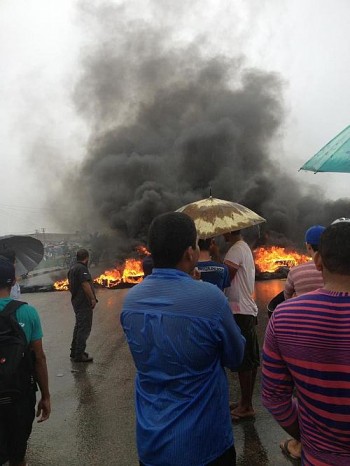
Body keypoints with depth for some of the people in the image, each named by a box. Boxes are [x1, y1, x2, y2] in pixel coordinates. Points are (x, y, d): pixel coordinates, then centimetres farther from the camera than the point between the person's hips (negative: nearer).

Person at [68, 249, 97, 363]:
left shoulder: (72, 268, 14)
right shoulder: (82, 268, -17)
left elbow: (70, 285, 22)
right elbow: (85, 285, -24)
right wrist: (93, 298, -20)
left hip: (76, 301, 10)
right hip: (84, 303, -10)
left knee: (78, 326, 20)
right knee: (84, 328, -4)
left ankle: (74, 351, 29)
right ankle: (79, 355, 0)